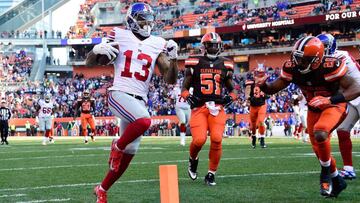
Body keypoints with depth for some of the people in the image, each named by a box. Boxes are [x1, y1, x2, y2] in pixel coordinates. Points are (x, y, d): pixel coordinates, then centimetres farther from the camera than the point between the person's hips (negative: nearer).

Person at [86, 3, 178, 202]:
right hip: (119, 94, -5)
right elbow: (90, 63, 5)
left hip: (139, 101, 5)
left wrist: (173, 58, -7)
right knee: (144, 121, -34)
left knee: (129, 154, 5)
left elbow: (170, 80, 9)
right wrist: (97, 50, -16)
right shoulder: (120, 37, 3)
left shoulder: (157, 45, 10)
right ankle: (117, 146, -6)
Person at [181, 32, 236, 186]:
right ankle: (193, 160, 18)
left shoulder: (225, 66, 11)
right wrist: (189, 98, -10)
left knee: (216, 140, -14)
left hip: (217, 108, 2)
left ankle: (211, 174, 3)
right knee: (199, 139, -17)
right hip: (199, 107, -2)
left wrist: (229, 98, 0)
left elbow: (231, 89, 21)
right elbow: (184, 88, 10)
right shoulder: (194, 64, 4)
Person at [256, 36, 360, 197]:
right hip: (314, 109, 6)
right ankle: (337, 181, 34)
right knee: (319, 150, 9)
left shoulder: (330, 66, -32)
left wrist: (330, 100, -48)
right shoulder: (292, 68, -18)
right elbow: (274, 88, -10)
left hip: (334, 106, -6)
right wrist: (263, 85, -35)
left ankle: (326, 171, -7)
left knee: (320, 133, -33)